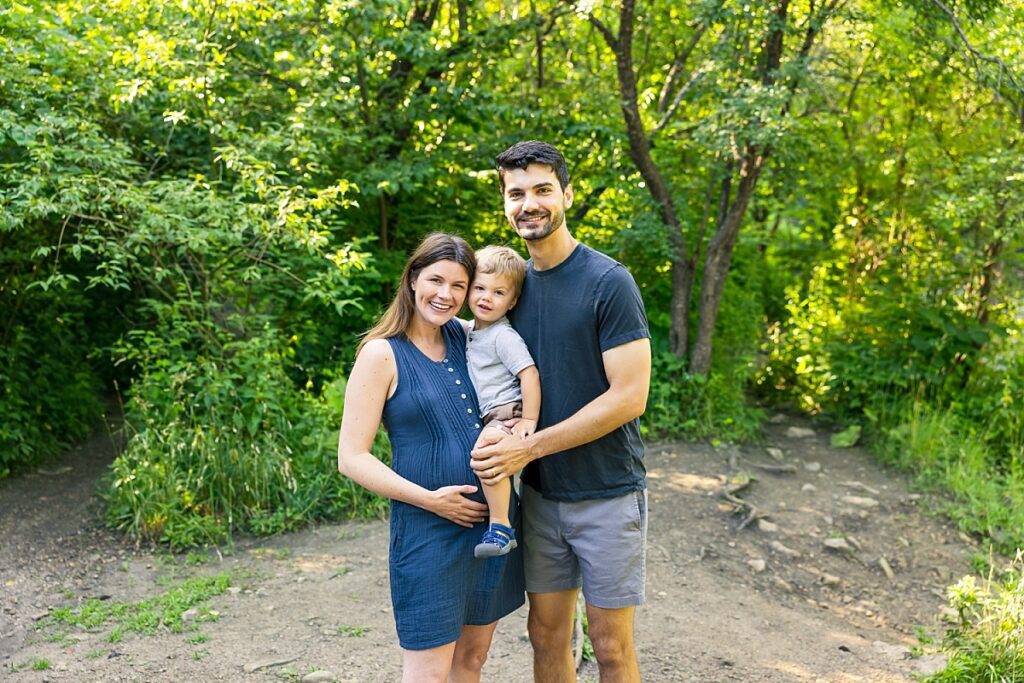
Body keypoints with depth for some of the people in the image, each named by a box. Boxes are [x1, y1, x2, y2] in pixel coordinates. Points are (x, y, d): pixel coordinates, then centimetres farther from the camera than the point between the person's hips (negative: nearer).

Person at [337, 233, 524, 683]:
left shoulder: (467, 337, 5)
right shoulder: (382, 354, -9)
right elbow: (352, 459, -11)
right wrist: (430, 499, -18)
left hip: (495, 520, 6)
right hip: (429, 531, -6)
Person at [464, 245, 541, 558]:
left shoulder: (504, 336, -13)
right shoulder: (472, 330, 16)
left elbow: (529, 374, -19)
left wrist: (529, 420, -21)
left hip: (509, 414, -11)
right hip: (490, 419, 11)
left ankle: (500, 527, -27)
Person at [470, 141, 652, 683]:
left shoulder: (608, 282, -14)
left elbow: (629, 397, -18)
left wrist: (528, 447, -18)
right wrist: (500, 433, -5)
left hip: (607, 494, -5)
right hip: (540, 494, 5)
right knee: (546, 636, 15)